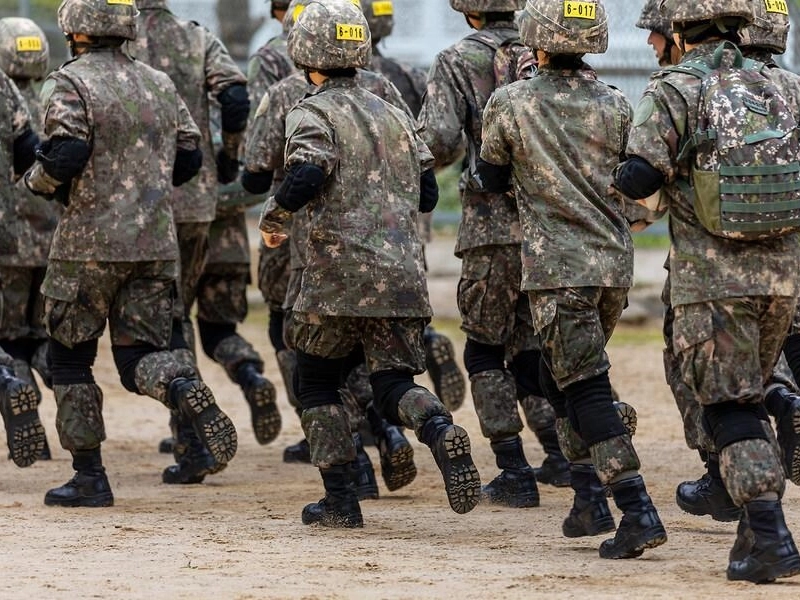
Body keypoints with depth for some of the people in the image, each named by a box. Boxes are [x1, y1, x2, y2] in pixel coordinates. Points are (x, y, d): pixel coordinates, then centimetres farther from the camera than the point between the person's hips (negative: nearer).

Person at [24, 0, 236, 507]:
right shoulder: (160, 84, 10)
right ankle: (187, 391, -25)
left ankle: (89, 477, 9)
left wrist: (37, 180, 0)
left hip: (89, 242, -5)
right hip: (157, 244, 5)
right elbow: (190, 159, 12)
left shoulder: (71, 84, -8)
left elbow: (65, 155, -20)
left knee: (70, 357, 10)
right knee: (141, 354, 8)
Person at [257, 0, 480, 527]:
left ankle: (340, 499, 8)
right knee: (394, 381, 5)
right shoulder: (393, 114, 17)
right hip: (404, 274, 4)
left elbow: (305, 178, -19)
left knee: (318, 382, 13)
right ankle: (441, 431, -28)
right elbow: (427, 193, 17)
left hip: (339, 272, -4)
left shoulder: (313, 113, -2)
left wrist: (272, 218, -1)